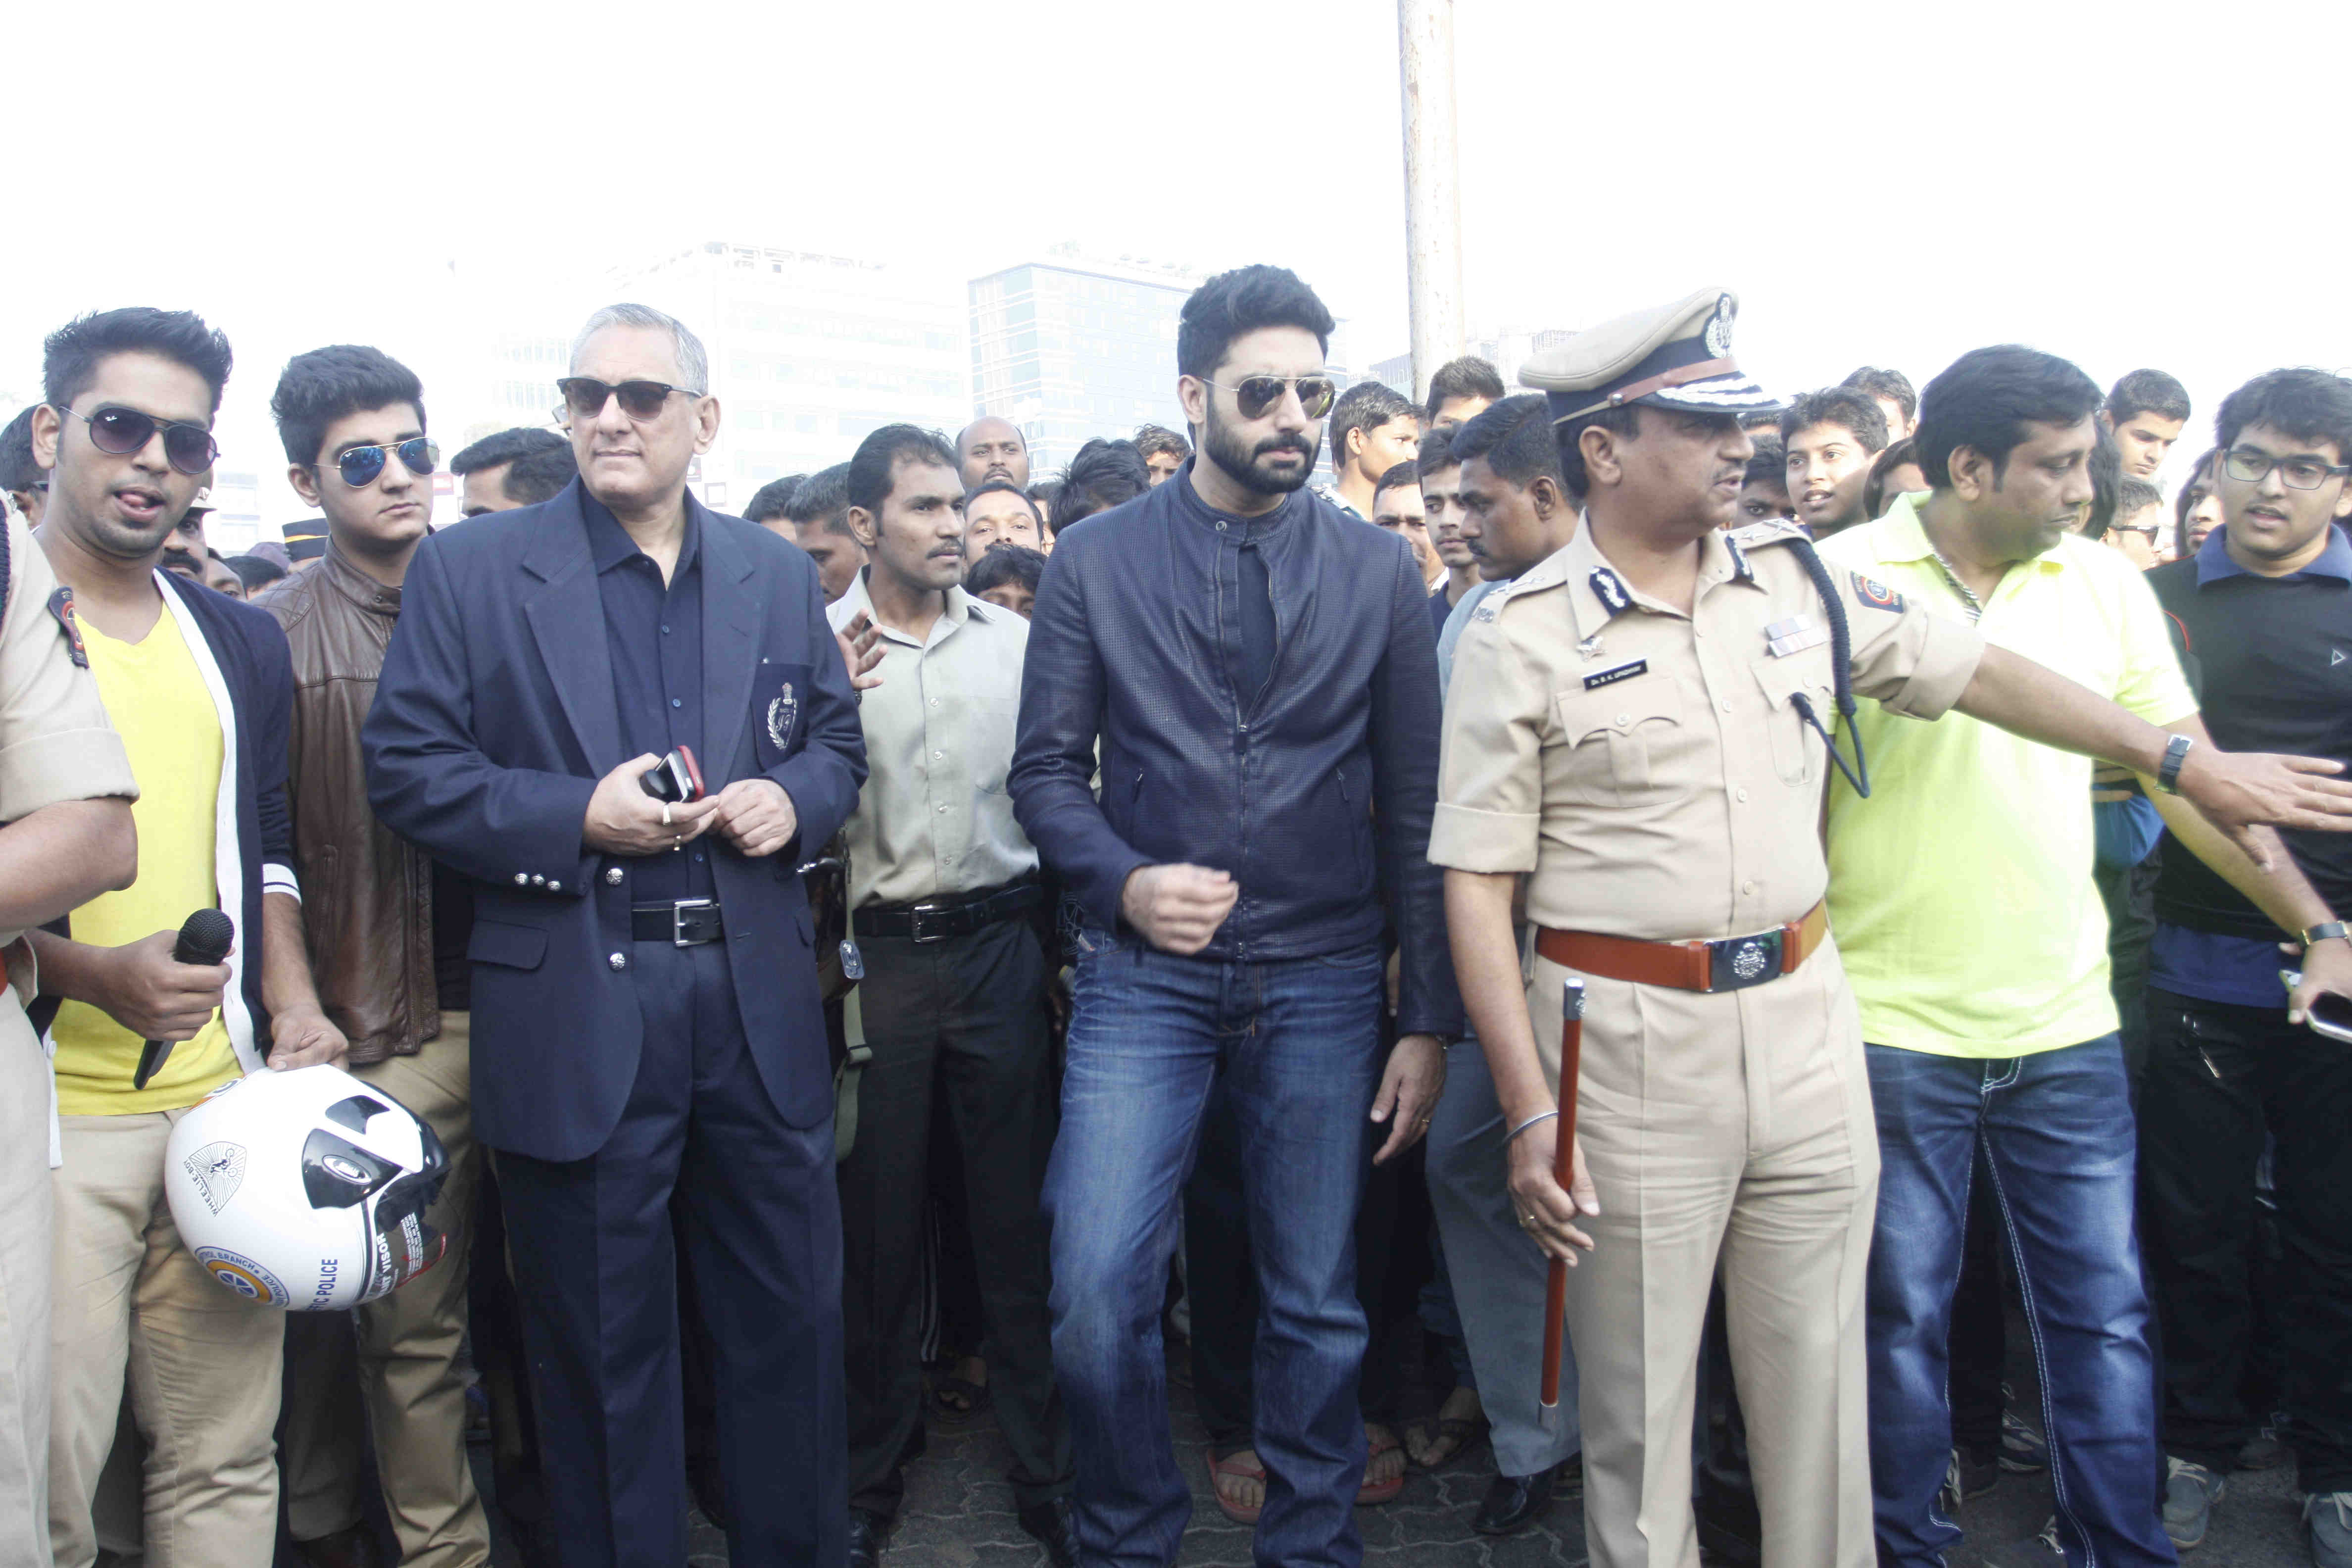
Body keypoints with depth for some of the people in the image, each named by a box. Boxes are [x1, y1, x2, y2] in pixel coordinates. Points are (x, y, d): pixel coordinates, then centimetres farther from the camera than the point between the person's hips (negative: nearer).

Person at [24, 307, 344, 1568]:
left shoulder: (241, 645, 14)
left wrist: (292, 1005, 5)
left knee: (226, 1458, 12)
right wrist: (89, 971, -19)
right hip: (49, 1113, -4)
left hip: (228, 1099, 5)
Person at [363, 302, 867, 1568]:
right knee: (603, 1340, 12)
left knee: (793, 1310, 15)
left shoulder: (775, 573, 10)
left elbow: (836, 740, 15)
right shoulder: (469, 570, 1)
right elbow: (404, 765, -4)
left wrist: (793, 798, -7)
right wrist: (577, 816, -16)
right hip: (574, 1019, -3)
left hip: (757, 1001, 3)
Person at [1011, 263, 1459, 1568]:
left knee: (1317, 1304, 11)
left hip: (1324, 981, 1)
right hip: (1143, 973, -1)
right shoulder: (1096, 562, 1)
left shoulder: (1378, 571, 3)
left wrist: (1428, 1019, 0)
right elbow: (1048, 770, 2)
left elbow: (1413, 808, 2)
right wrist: (1124, 882, -18)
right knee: (1097, 1290, -4)